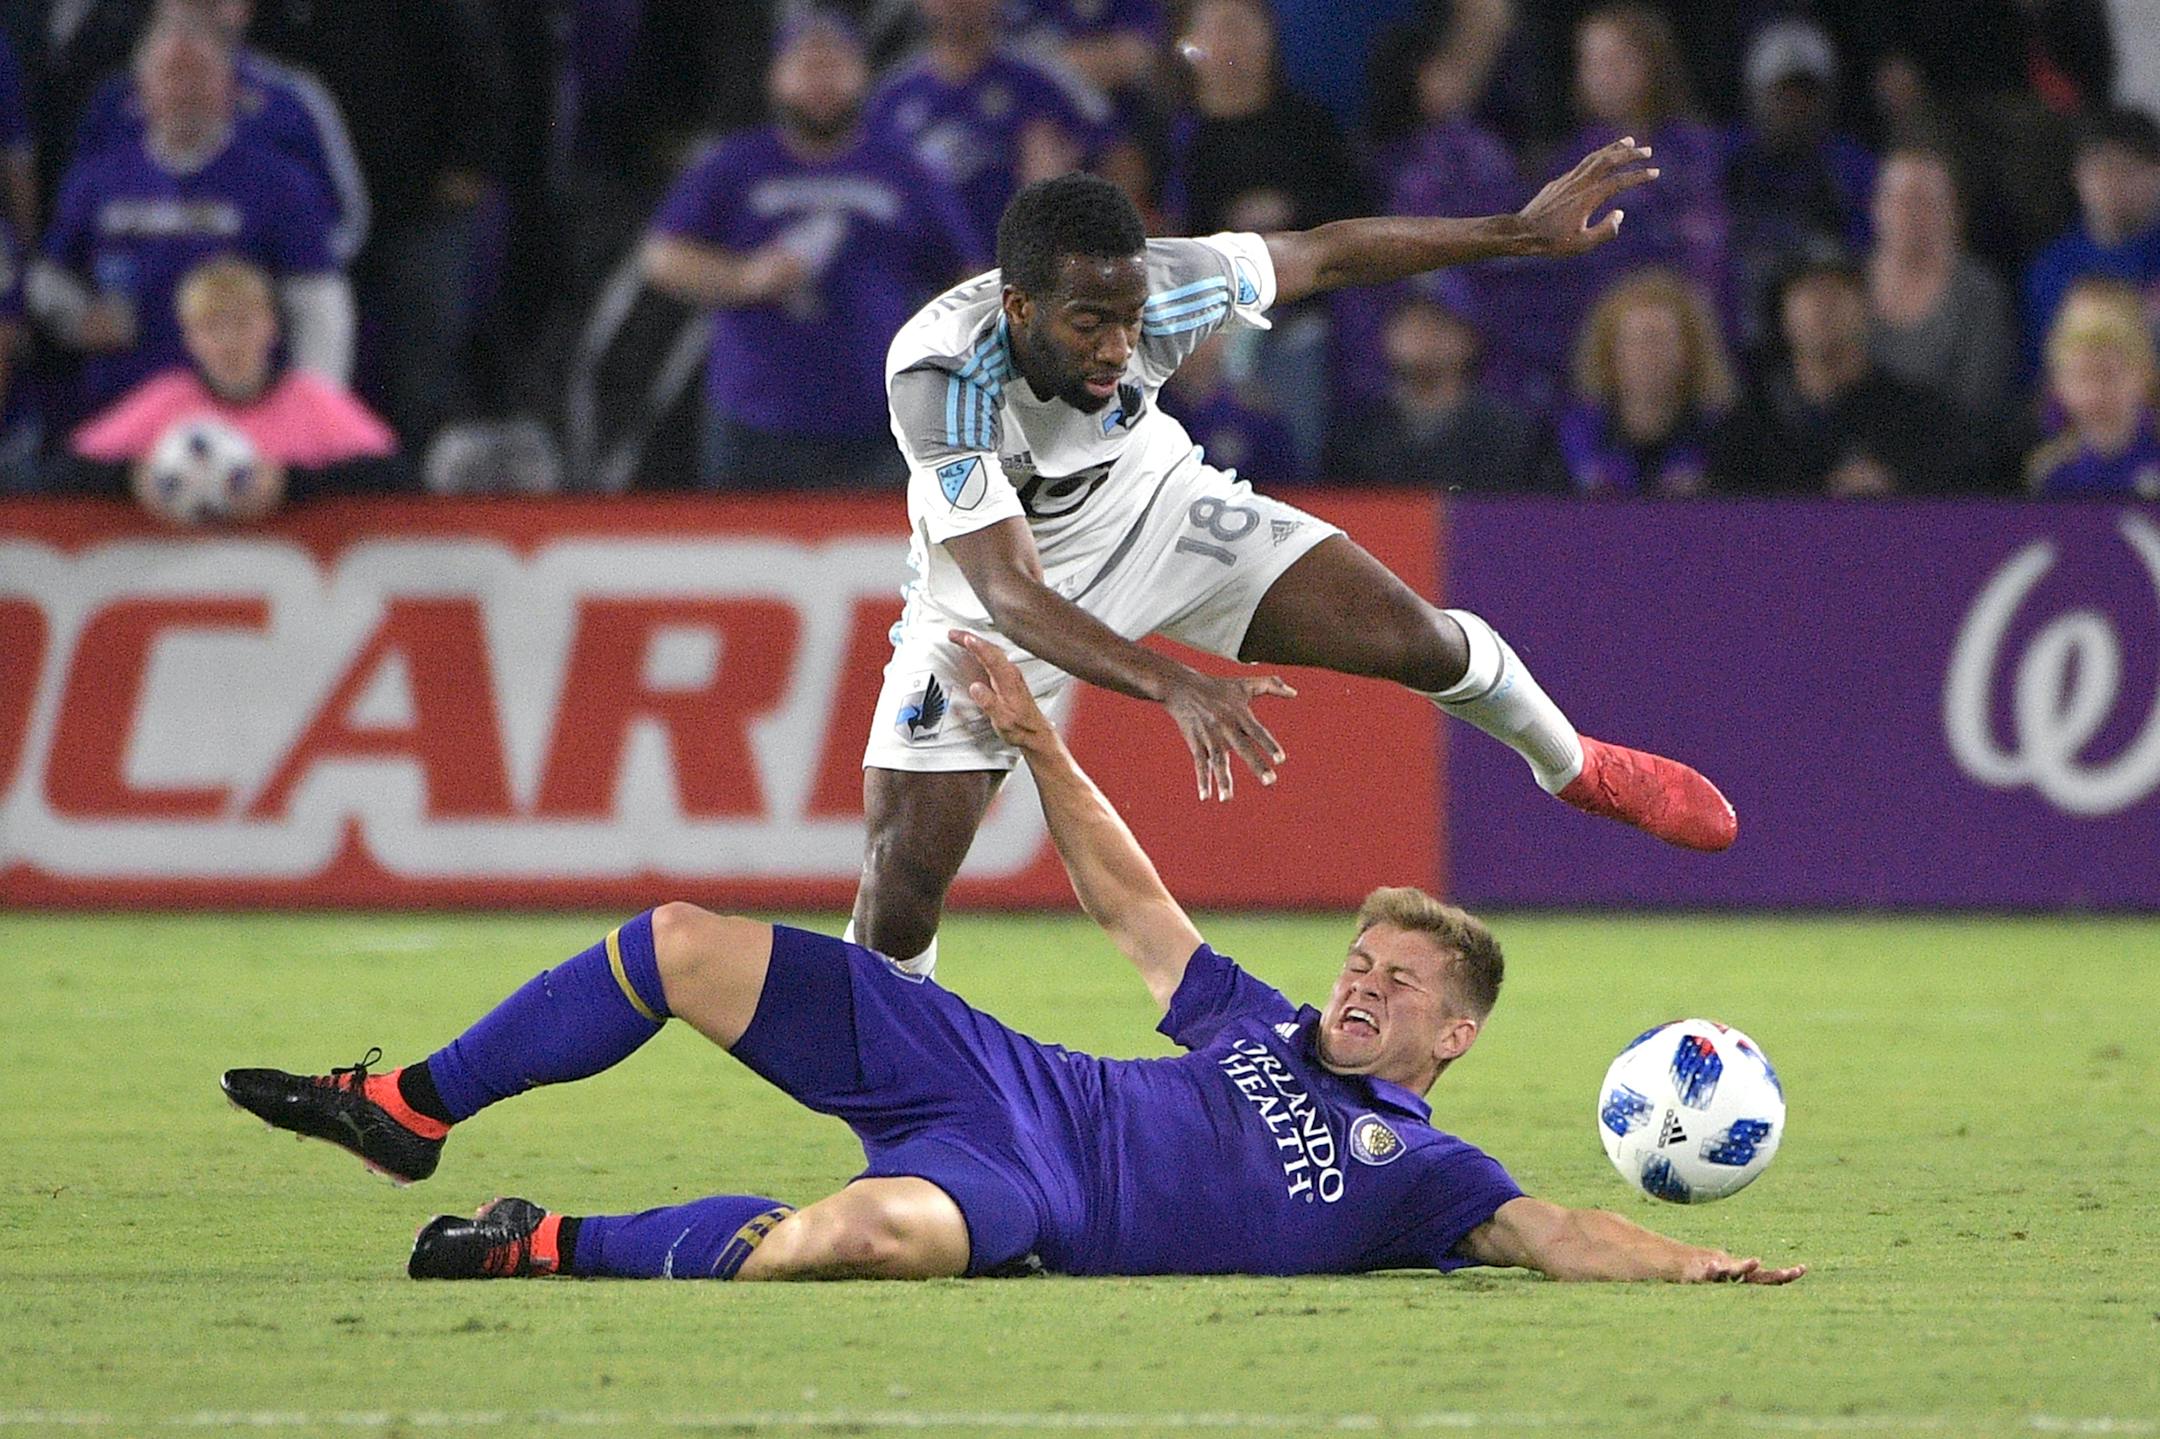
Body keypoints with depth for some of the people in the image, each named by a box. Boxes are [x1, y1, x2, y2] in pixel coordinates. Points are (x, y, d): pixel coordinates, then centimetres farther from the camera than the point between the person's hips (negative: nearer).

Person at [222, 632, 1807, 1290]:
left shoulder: (1414, 1169, 3)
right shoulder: (1267, 1027, 21)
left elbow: (1549, 1230, -11)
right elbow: (1126, 895, 28)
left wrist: (1687, 1264, -29)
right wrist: (1037, 741, 25)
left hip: (1031, 1198, -7)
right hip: (987, 1068, 7)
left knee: (876, 1234, -44)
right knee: (678, 946, -1)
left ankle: (561, 1249, -25)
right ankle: (412, 1109, 13)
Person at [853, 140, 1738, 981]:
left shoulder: (1159, 292, -31)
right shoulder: (937, 376, -40)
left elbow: (1322, 257, -12)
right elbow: (1008, 592, -43)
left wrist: (1518, 232, -10)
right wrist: (1170, 687, -57)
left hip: (1151, 502, 3)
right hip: (993, 575, -3)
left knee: (1413, 638, -7)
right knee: (903, 869, -13)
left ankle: (1576, 769, 25)